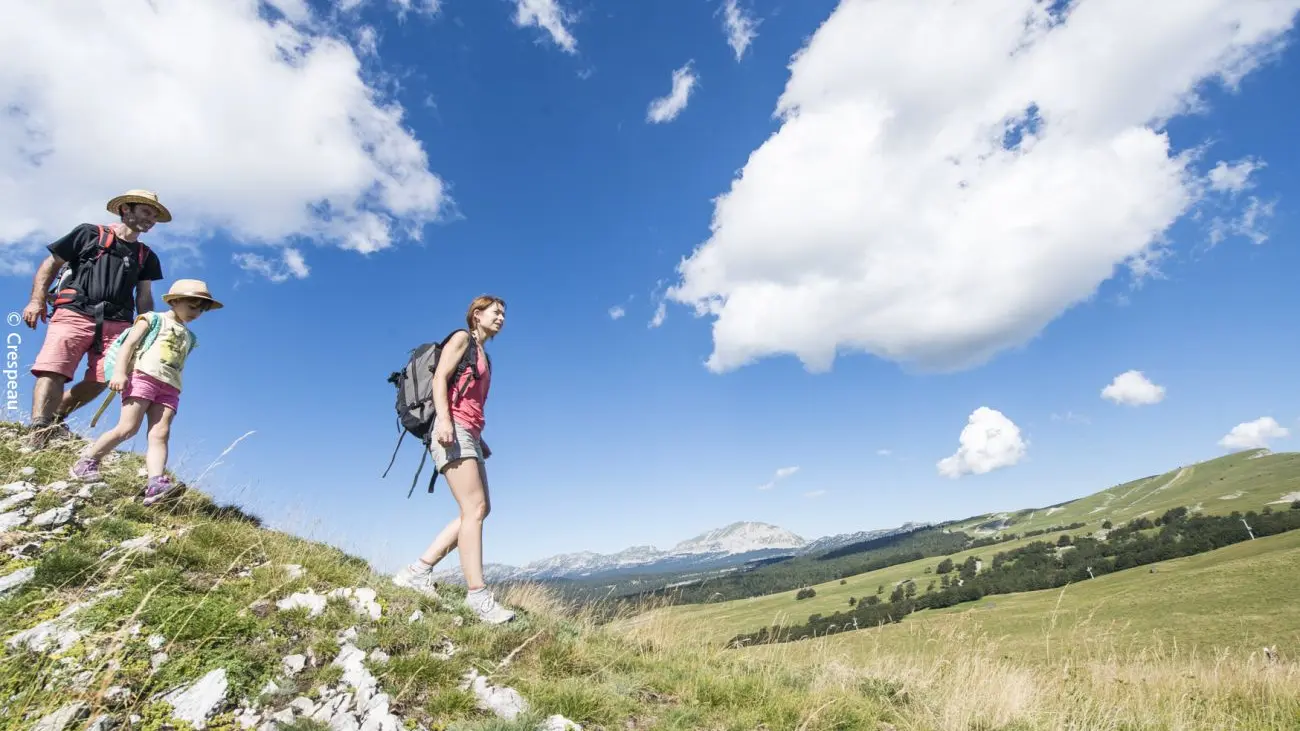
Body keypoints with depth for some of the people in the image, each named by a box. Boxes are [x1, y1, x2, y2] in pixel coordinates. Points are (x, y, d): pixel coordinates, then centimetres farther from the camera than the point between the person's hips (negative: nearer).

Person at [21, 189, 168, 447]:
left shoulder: (146, 256, 22)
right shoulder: (89, 233, 13)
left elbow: (144, 296, 19)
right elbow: (50, 264, 11)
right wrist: (37, 300, -2)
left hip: (117, 323, 3)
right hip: (74, 313, -3)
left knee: (100, 381, -7)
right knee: (52, 371, -18)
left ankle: (55, 419, 15)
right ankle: (38, 434, -26)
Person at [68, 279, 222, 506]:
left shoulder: (189, 337, 27)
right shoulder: (153, 319, 11)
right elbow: (129, 344, 0)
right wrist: (119, 372, -13)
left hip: (169, 388, 5)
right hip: (142, 376, -4)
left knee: (160, 434, -12)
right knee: (128, 428, -14)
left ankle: (155, 483, -27)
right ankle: (87, 460, 7)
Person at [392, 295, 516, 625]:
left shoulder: (484, 356, 27)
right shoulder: (462, 338, 5)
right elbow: (440, 377, -9)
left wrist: (479, 438, 16)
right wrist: (443, 418, -22)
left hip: (470, 434, 9)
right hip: (453, 429, -9)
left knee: (479, 510, 2)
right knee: (474, 509, -16)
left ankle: (418, 571, 5)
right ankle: (478, 595, -17)